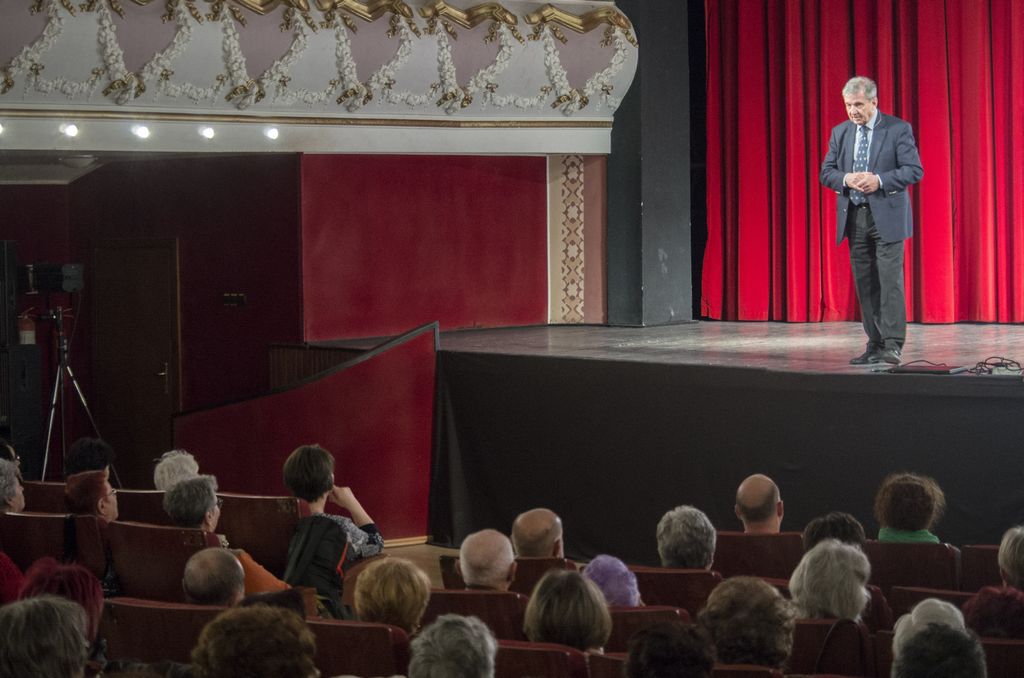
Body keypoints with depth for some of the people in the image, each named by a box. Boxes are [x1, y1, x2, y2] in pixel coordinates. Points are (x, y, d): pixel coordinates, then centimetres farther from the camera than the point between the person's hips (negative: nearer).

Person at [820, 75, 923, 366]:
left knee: (890, 281, -10)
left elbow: (914, 170, -8)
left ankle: (893, 345, -11)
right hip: (854, 218, 5)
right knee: (865, 284, 6)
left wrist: (879, 180, -20)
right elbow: (826, 171, 10)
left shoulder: (898, 129, -4)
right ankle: (875, 345, 11)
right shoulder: (840, 133, 10)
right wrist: (846, 179, -12)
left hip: (887, 217, -5)